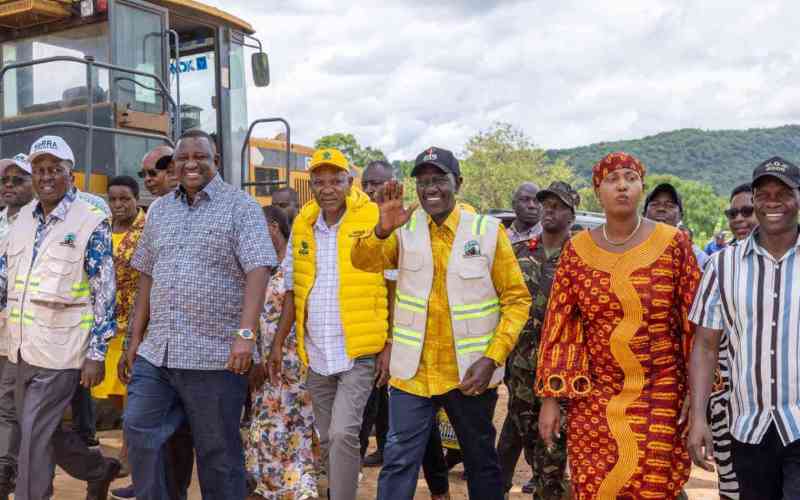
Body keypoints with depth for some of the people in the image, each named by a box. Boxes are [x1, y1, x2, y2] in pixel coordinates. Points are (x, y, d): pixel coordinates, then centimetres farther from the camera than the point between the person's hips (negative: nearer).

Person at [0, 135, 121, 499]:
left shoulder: (91, 223, -9)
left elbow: (105, 293, -10)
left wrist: (96, 354, -13)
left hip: (59, 351, -7)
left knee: (34, 437, -4)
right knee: (45, 432, 17)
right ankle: (100, 470, 39)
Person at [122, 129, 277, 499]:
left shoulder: (240, 207, -4)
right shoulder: (159, 209, 14)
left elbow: (258, 270, -15)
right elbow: (147, 276, 18)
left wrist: (246, 333, -26)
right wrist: (136, 337, 14)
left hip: (215, 356, -5)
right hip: (156, 353, 6)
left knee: (217, 451, 5)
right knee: (138, 431, 5)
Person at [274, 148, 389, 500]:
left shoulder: (374, 222, -8)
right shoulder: (301, 226, 5)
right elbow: (292, 290, 12)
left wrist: (389, 346, -9)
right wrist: (278, 341, 8)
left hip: (359, 352, -5)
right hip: (316, 354, 5)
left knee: (343, 433, -15)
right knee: (327, 440, 14)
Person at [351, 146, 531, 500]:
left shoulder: (487, 232, -6)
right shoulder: (405, 230, 0)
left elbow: (516, 299, -4)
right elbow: (363, 261, -15)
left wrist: (492, 359, -13)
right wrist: (383, 229, -35)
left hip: (470, 374, 0)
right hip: (413, 373, 1)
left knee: (481, 462, 16)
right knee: (398, 463, -1)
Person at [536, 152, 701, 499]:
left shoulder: (672, 243, -4)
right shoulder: (577, 250, 1)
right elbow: (558, 325, 3)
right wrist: (550, 399, 0)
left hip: (660, 399, -1)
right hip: (593, 399, 1)